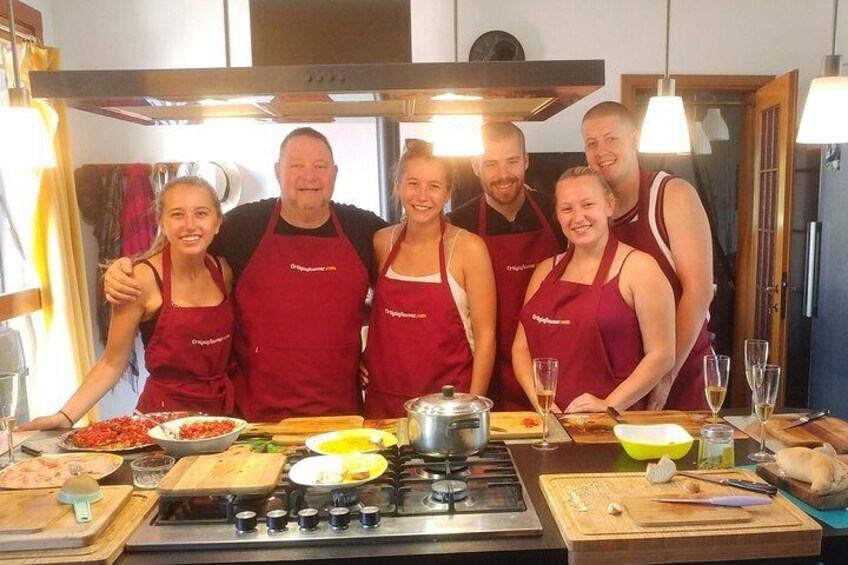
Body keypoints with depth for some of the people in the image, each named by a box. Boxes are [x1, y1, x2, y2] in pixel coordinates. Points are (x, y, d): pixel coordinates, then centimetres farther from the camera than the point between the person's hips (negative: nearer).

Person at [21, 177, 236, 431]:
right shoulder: (142, 279, -11)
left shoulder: (224, 270, 1)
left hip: (225, 411, 2)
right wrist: (66, 416, -16)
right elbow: (112, 364, -6)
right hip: (164, 414, -1)